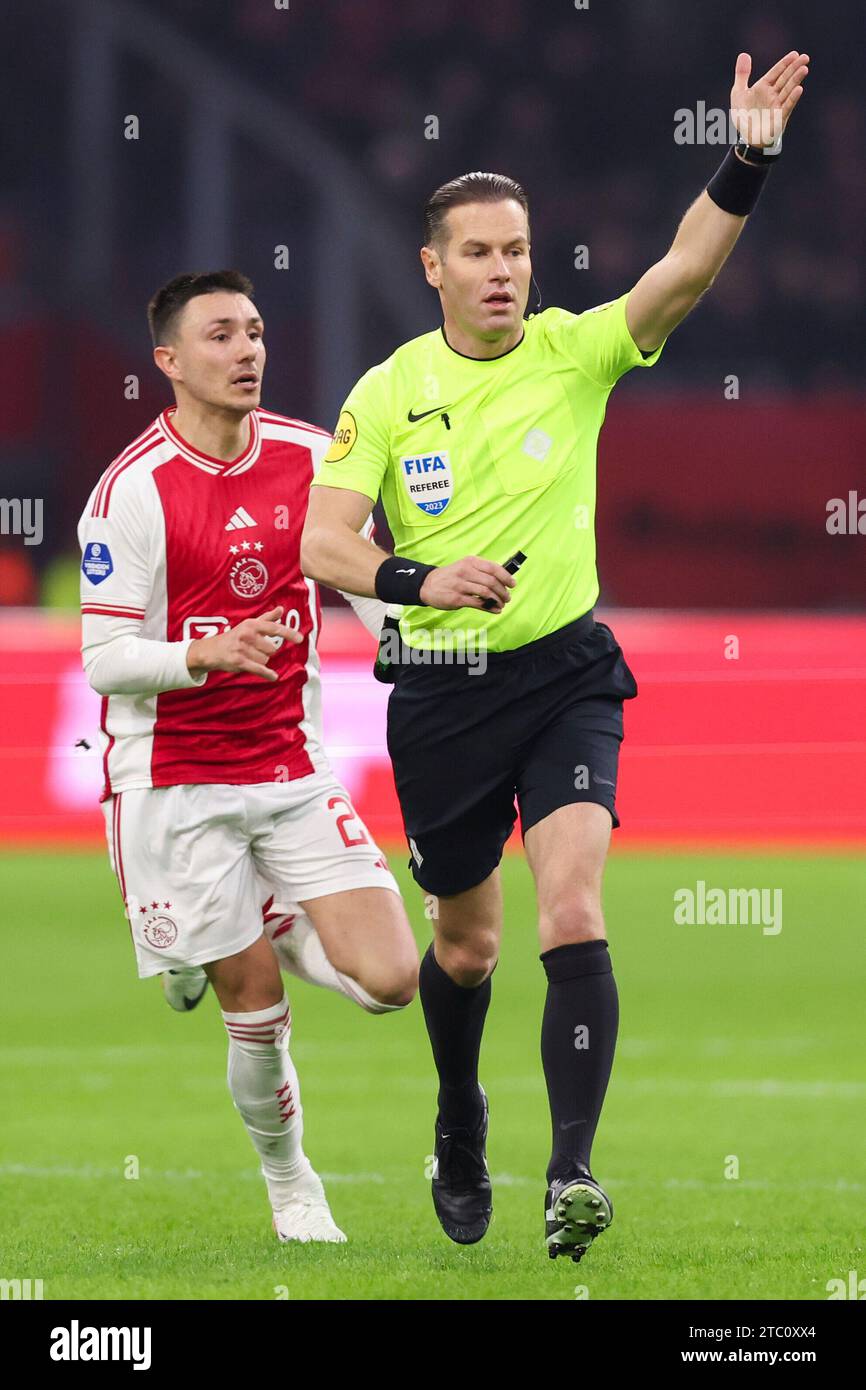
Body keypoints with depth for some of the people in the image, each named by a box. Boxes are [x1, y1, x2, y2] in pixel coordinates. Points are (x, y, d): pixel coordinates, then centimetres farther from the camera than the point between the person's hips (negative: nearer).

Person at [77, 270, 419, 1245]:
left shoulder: (310, 458, 1)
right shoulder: (134, 489, -14)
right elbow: (104, 658, -13)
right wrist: (209, 654, -29)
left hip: (290, 769, 4)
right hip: (172, 782, -4)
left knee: (387, 978, -8)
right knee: (257, 1008, -2)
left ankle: (258, 926, 22)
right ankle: (289, 1183, 24)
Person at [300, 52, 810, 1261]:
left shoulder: (573, 352, -4)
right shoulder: (388, 393, -2)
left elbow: (685, 272, -19)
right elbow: (322, 544, -8)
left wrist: (748, 161, -35)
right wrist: (419, 579, -27)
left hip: (566, 672, -1)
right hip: (442, 692, 1)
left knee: (573, 913, -19)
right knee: (465, 945, 13)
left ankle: (571, 1174, -23)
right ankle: (460, 1121, 42)